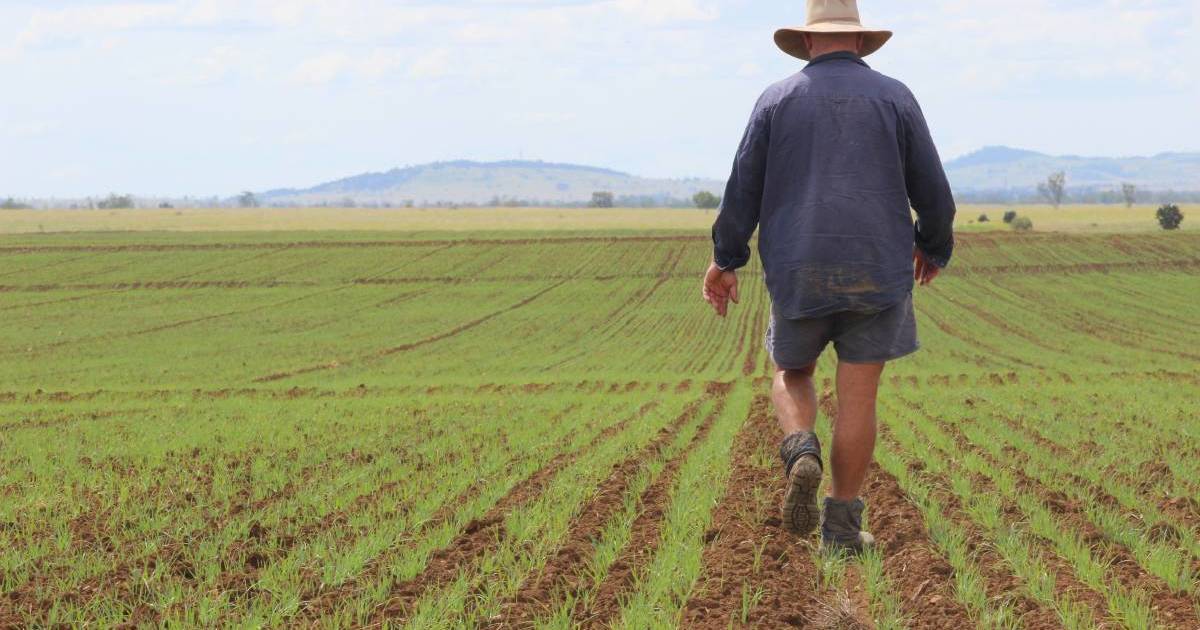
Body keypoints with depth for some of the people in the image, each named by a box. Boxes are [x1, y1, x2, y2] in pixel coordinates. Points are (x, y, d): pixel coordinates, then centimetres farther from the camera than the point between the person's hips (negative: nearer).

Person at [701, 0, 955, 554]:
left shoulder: (778, 99, 4)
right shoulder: (894, 98, 4)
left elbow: (743, 188, 3)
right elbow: (933, 192, 5)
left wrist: (725, 261, 13)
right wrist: (934, 246, 23)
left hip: (799, 274, 1)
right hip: (878, 271, 0)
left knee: (792, 373, 21)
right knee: (858, 397, 4)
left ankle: (801, 453, -8)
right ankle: (841, 524, 3)